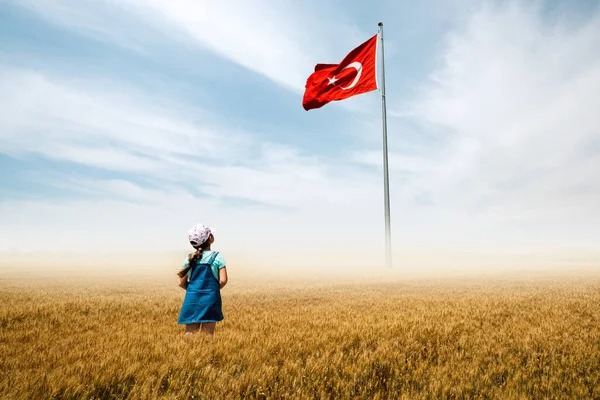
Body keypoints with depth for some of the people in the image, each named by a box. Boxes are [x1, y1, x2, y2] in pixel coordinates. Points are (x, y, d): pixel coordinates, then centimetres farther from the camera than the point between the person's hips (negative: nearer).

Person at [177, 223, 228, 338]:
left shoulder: (189, 259, 5)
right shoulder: (217, 257, -5)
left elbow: (182, 283, 6)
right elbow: (223, 280, -10)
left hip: (192, 299, 3)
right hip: (210, 299, -3)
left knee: (189, 333, 6)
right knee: (208, 334, 4)